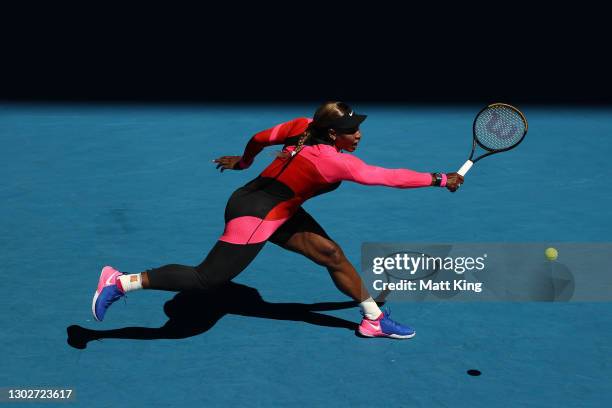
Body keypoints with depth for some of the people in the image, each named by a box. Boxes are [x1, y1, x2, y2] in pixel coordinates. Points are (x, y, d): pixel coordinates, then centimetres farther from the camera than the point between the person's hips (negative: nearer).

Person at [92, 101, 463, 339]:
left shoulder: (304, 125, -4)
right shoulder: (333, 160, -26)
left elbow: (261, 136, 8)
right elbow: (388, 176, -22)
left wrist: (244, 160, 27)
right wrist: (440, 179, -12)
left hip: (278, 209, 10)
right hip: (255, 214, -10)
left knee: (333, 254, 9)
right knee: (206, 280, -6)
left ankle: (374, 318, 22)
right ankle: (121, 282, 2)